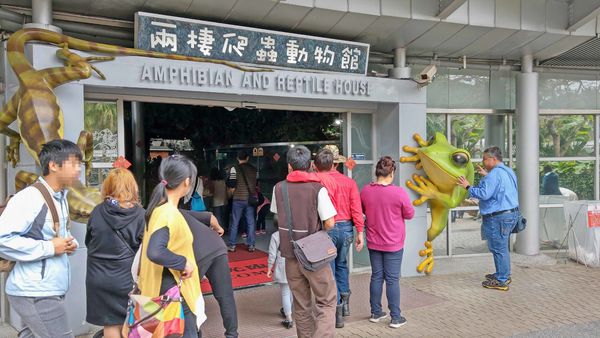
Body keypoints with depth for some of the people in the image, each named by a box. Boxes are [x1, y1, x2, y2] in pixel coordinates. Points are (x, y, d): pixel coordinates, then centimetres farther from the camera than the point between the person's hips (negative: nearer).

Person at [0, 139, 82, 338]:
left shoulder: (60, 198, 13)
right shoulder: (30, 198, -18)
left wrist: (68, 244, 4)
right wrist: (49, 248, -20)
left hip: (47, 291, 9)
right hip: (35, 293, -9)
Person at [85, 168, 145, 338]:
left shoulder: (98, 211, -6)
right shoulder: (139, 214, -13)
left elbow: (88, 242, 7)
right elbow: (143, 247, -6)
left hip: (99, 277, 2)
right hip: (126, 277, -2)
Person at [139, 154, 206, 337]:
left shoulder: (160, 208, 5)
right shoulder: (169, 214, -24)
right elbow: (155, 252, -37)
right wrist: (184, 263, -24)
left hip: (168, 289, 9)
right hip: (173, 292, -9)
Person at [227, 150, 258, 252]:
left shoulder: (235, 169, -8)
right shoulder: (253, 169, 3)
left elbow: (231, 184, -9)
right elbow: (256, 183, 11)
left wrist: (228, 179, 10)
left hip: (238, 199, -2)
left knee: (234, 223, 6)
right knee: (250, 223, 7)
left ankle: (232, 245, 10)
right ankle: (251, 245, 9)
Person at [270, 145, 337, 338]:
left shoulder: (278, 188, -1)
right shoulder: (318, 189, -12)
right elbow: (329, 223, -12)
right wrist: (317, 229, 7)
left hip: (290, 253, 4)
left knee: (301, 305, 16)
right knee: (327, 302, 7)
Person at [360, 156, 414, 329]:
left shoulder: (365, 191, -6)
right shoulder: (399, 192, -18)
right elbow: (409, 214, -5)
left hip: (373, 242, 4)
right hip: (393, 243, -4)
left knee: (376, 276, 14)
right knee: (392, 279, 4)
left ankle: (376, 312, 25)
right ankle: (396, 318, 13)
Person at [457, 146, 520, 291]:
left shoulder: (494, 174, -19)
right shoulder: (508, 171, 13)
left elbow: (484, 194, -24)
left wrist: (468, 187, -13)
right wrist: (486, 175, 24)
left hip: (498, 217, -10)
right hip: (511, 213, 10)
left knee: (498, 248, -2)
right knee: (502, 247, 21)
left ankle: (501, 281, 5)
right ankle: (504, 274, 32)